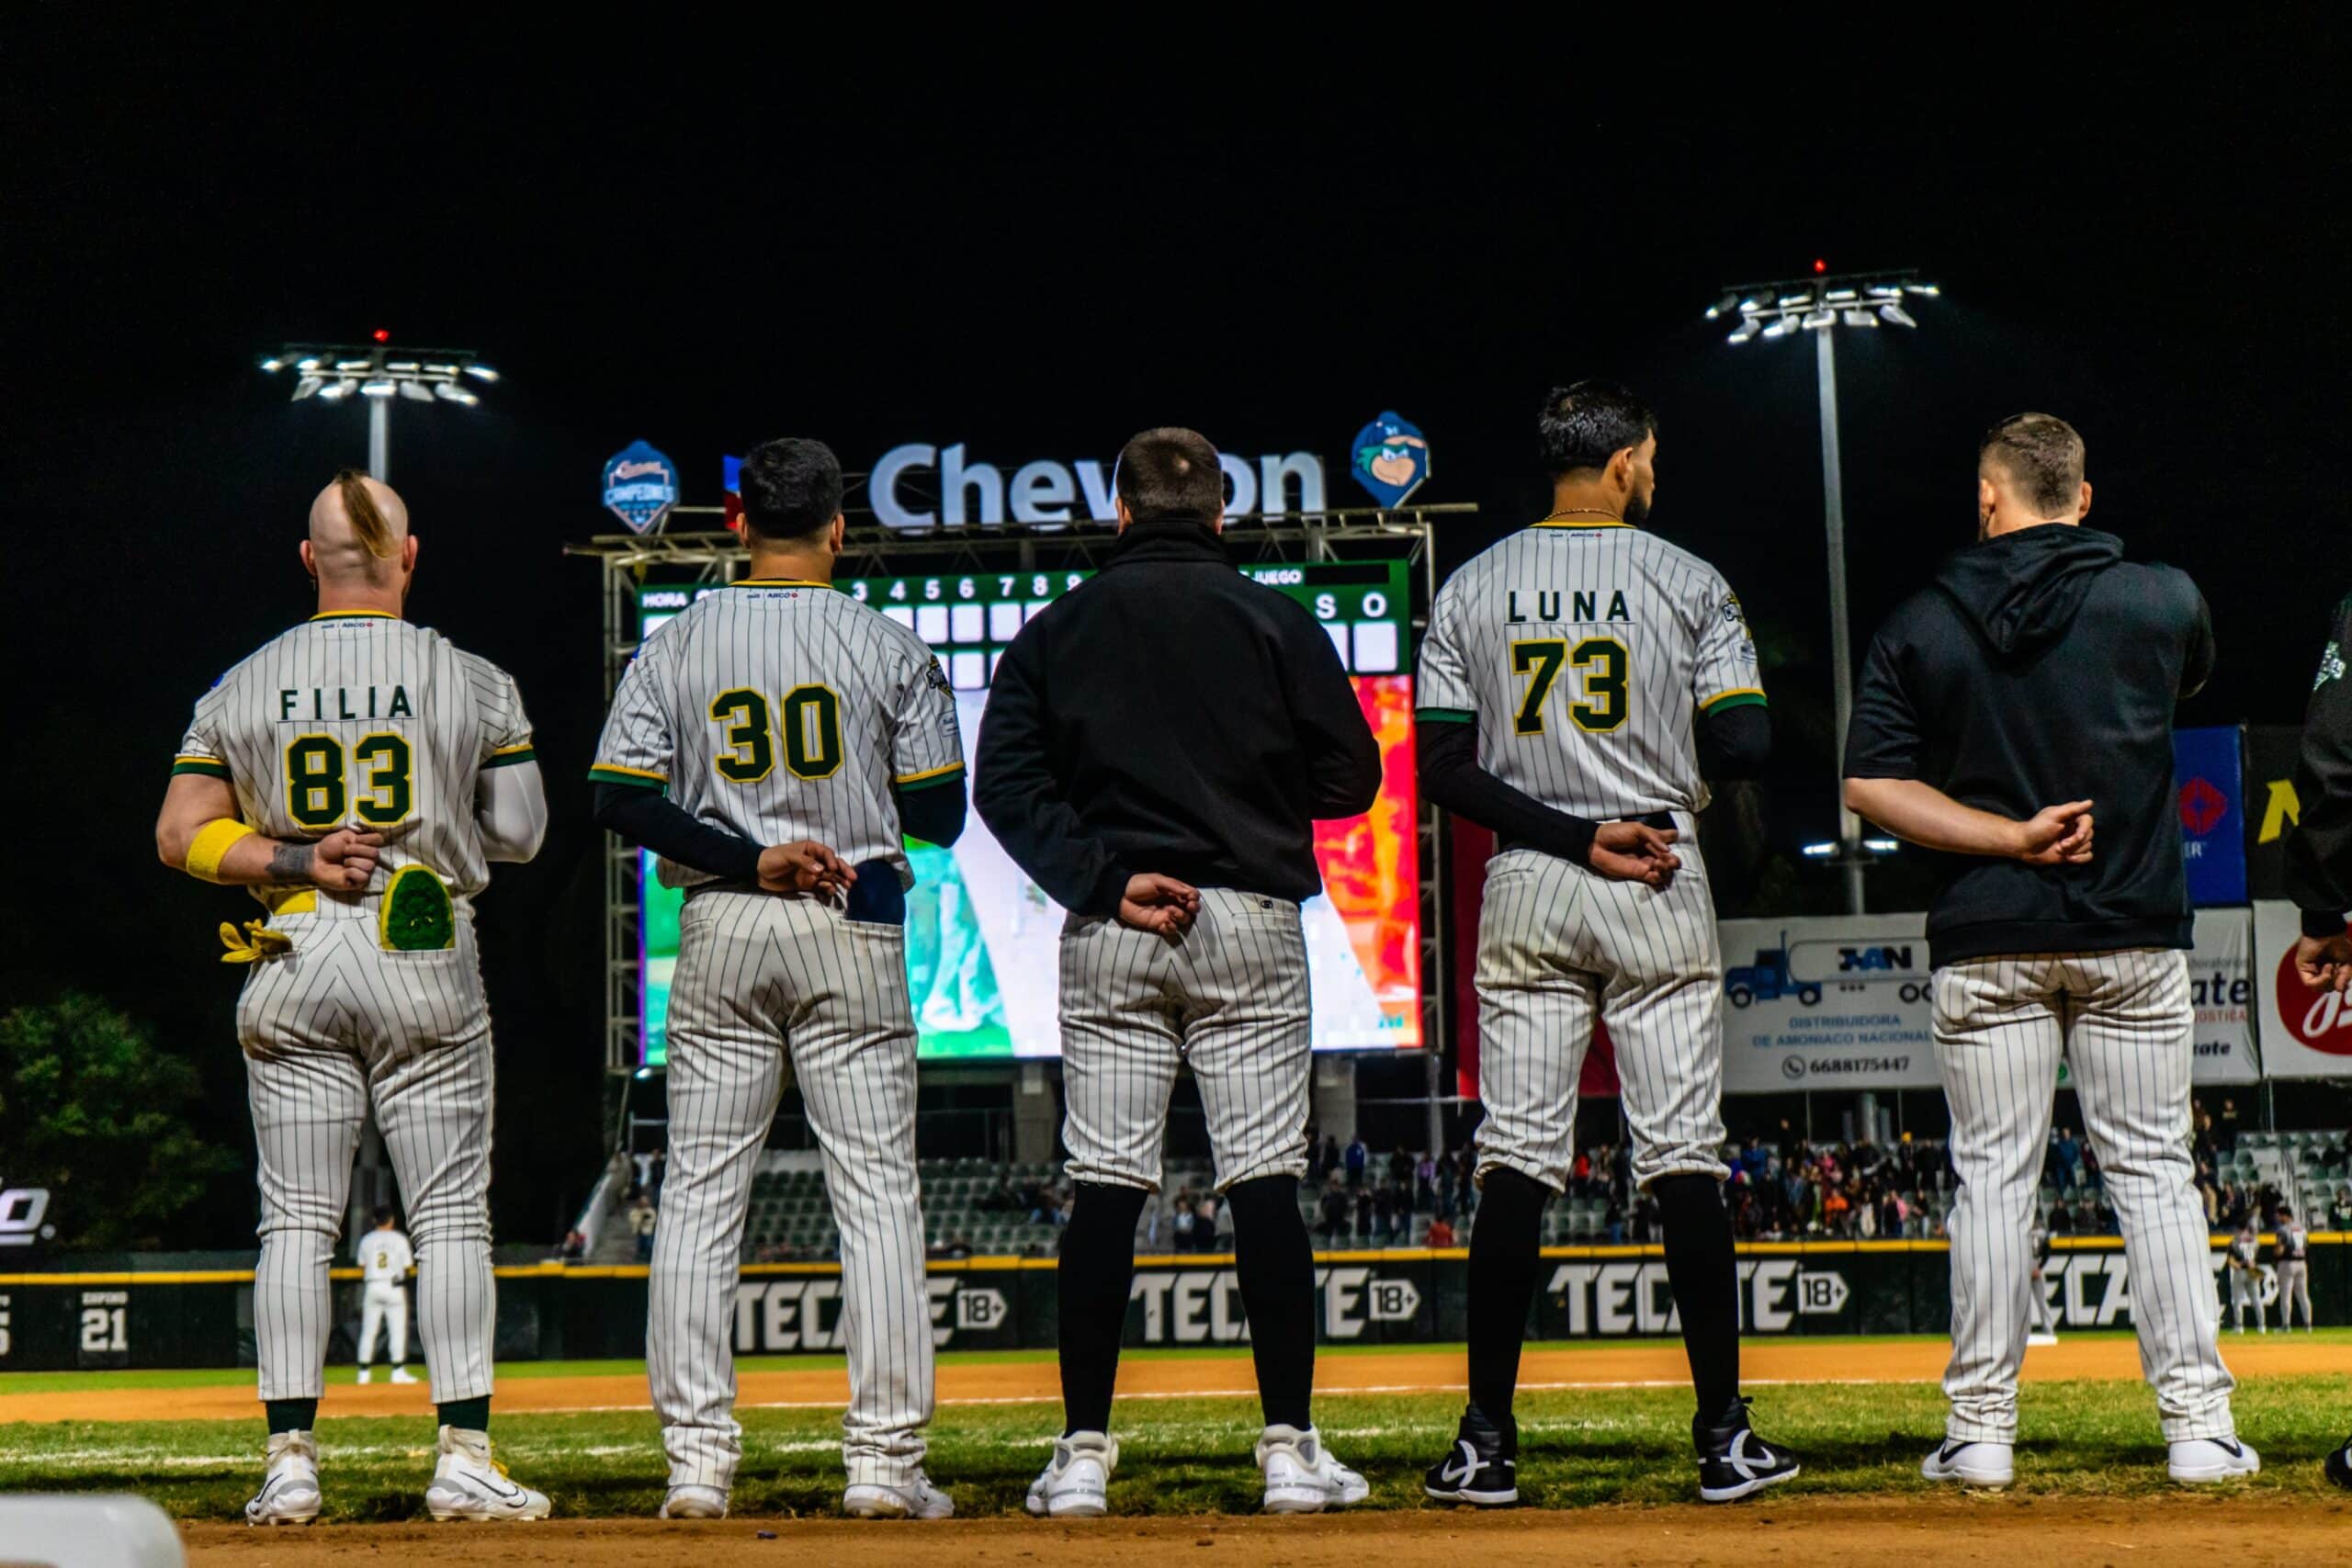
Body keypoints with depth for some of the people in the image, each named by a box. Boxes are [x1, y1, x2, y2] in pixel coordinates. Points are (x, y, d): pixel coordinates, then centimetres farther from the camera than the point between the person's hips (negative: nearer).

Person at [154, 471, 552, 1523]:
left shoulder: (241, 689, 5)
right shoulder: (473, 683, -1)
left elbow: (182, 834, 1)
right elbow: (519, 832, 1)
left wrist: (292, 860, -5)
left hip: (291, 969, 2)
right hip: (426, 963, -2)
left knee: (296, 1220, 5)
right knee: (451, 1214, 2)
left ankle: (289, 1461, 2)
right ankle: (464, 1460, -2)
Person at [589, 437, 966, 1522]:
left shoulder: (675, 646, 4)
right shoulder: (888, 647, 0)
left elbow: (622, 798, -5)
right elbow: (938, 813, 0)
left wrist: (747, 857, -7)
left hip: (720, 929, 2)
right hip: (855, 926, -1)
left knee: (701, 1190, 6)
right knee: (877, 1188, 2)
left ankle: (696, 1455, 2)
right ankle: (883, 1460, -2)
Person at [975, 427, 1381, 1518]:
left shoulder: (1058, 628, 8)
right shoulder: (1275, 621, 3)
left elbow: (1004, 782, -1)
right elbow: (1352, 779, 1)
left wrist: (1104, 880, -6)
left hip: (1108, 935, 1)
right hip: (1251, 920, -1)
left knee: (1104, 1187, 2)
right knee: (1265, 1181, 0)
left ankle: (1083, 1457, 1)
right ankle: (1290, 1452, 0)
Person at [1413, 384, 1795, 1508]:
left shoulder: (1471, 590, 6)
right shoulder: (1689, 582, -1)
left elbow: (1444, 767, -2)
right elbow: (1744, 745, -7)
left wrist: (1563, 833, -6)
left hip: (1523, 888, 2)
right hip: (1659, 888, -2)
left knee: (1514, 1161, 3)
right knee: (1683, 1159, 1)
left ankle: (1487, 1444, 0)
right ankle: (1724, 1439, 3)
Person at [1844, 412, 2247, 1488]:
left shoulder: (1919, 625, 1)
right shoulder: (2162, 600, 0)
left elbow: (1870, 784, -5)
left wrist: (2010, 837, -8)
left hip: (1986, 943, 0)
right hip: (2131, 934, 0)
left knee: (1993, 1179, 5)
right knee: (2153, 1171, 6)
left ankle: (1981, 1430, 6)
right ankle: (2197, 1424, 4)